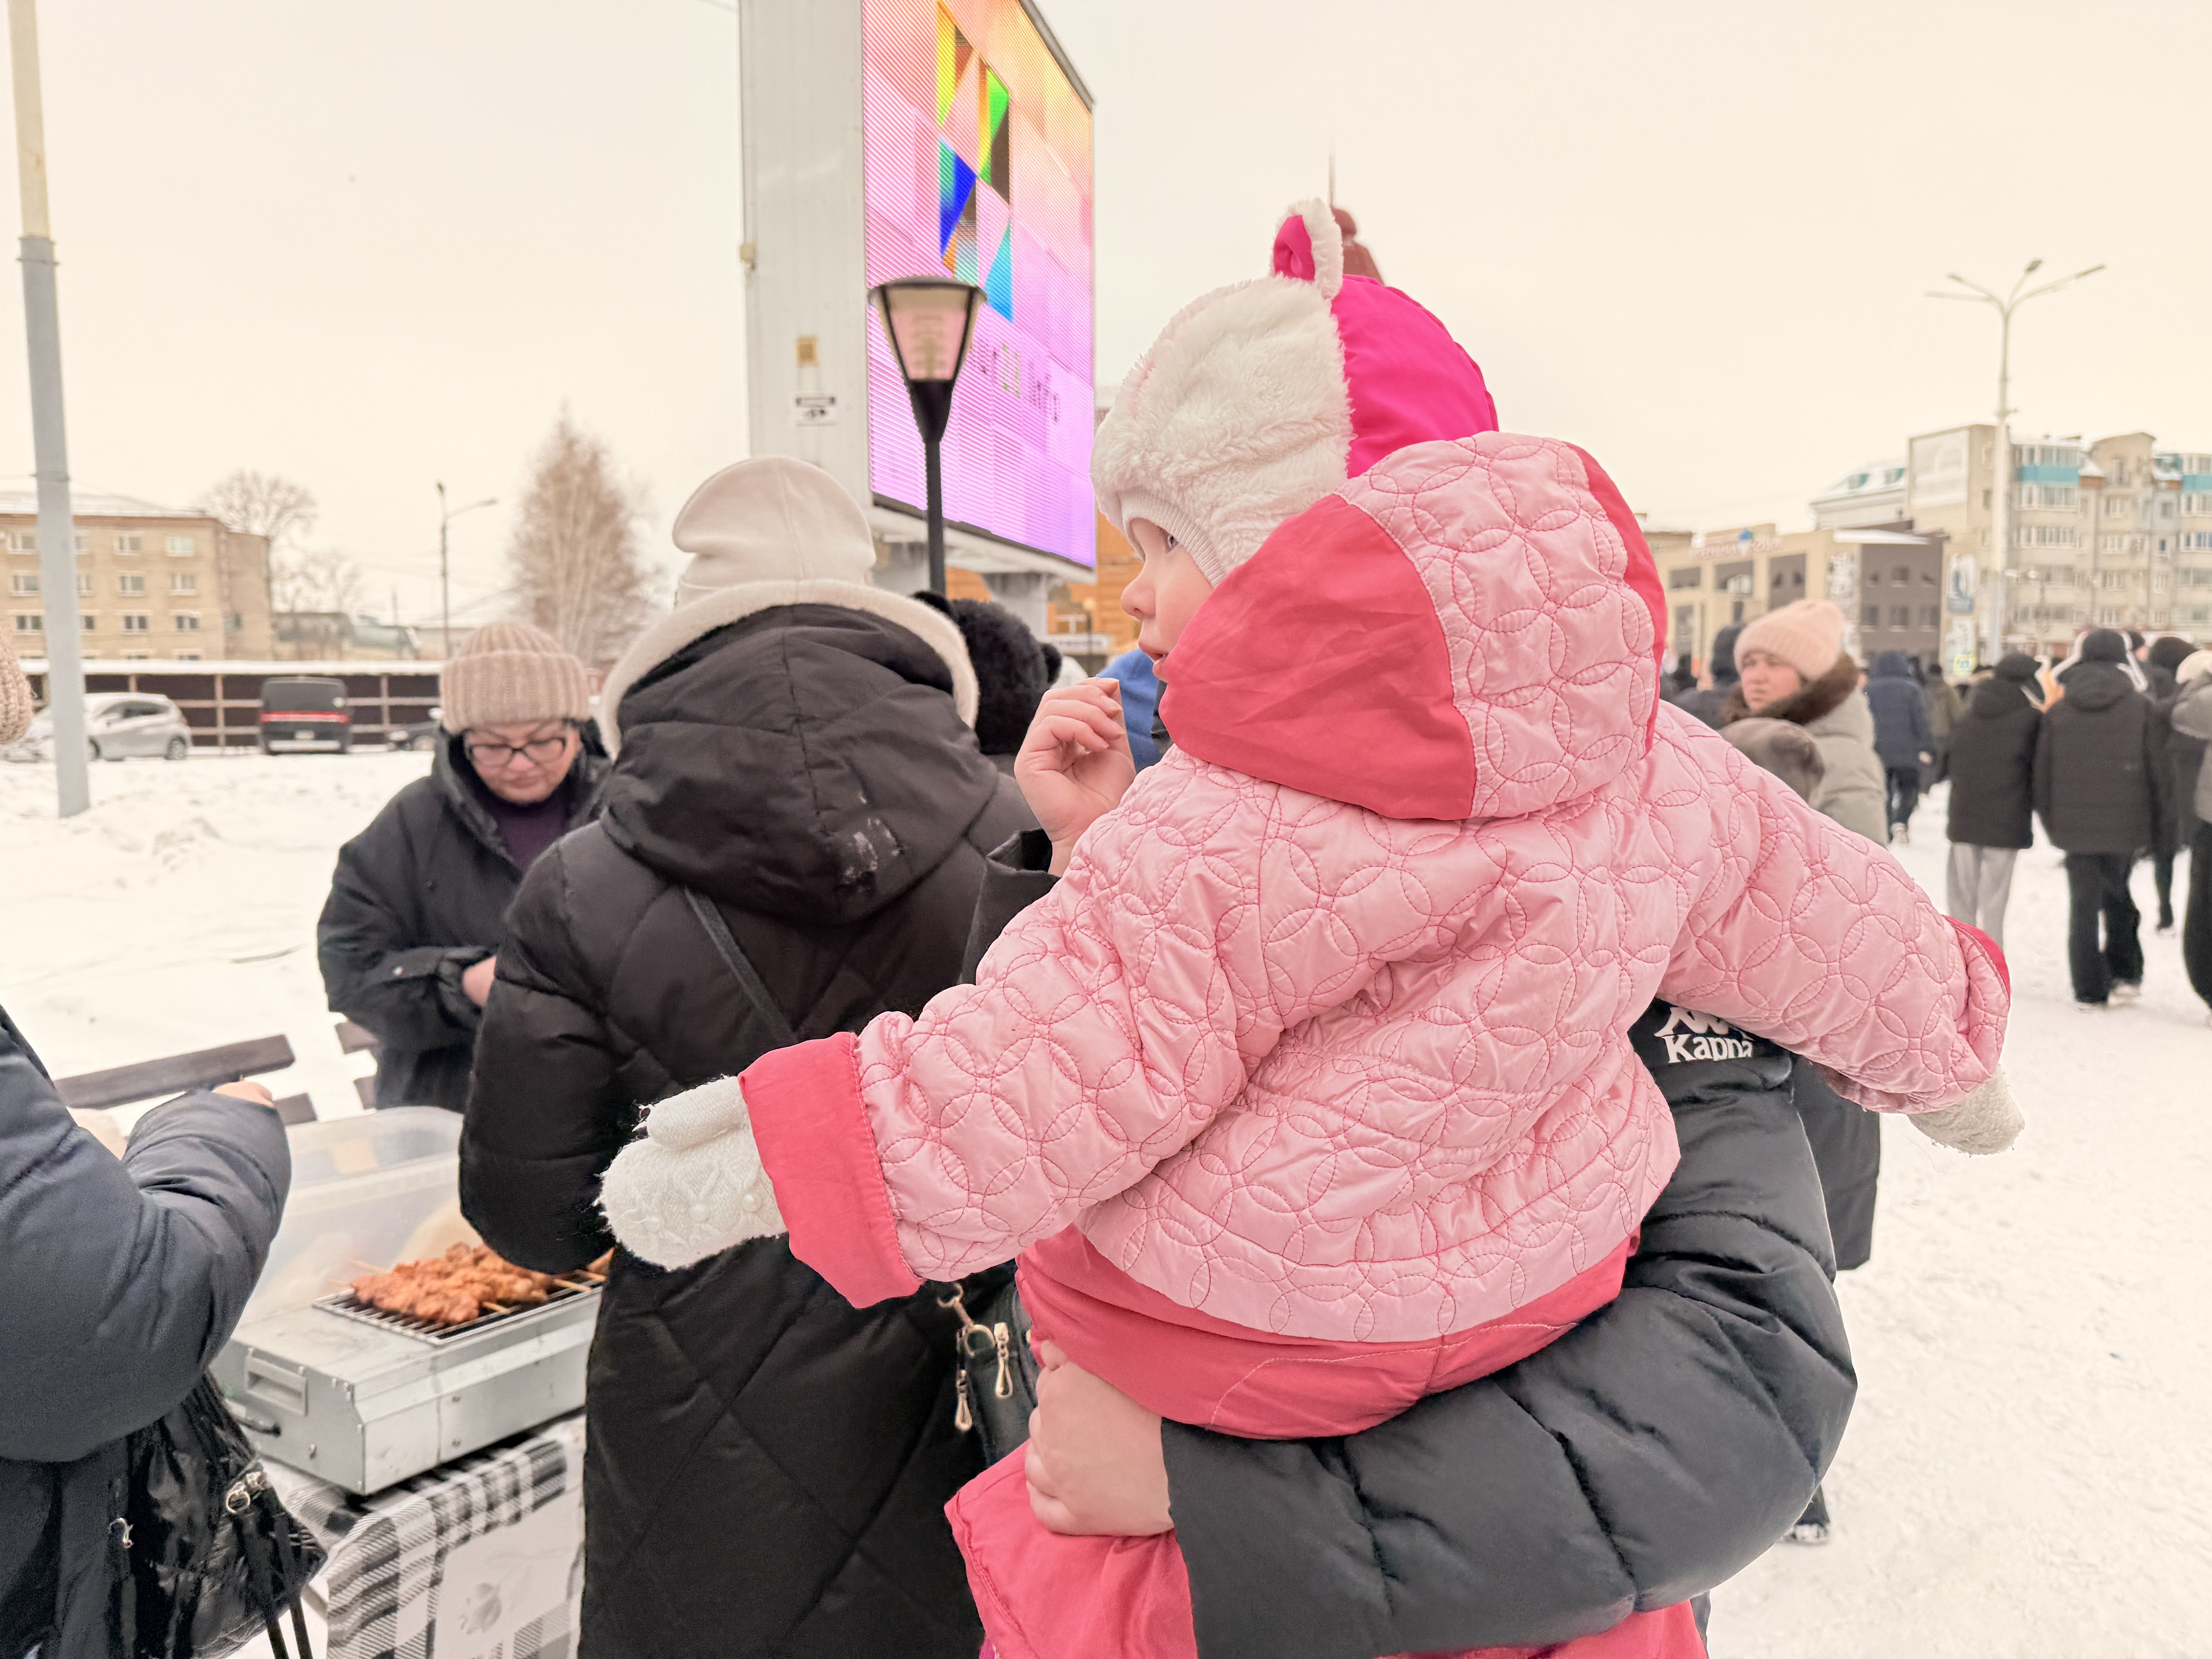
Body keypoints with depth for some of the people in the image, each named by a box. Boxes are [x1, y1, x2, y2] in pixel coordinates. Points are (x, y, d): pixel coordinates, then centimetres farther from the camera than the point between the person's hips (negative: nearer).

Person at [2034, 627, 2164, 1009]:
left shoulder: (2057, 712, -1)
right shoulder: (2141, 708, -4)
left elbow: (2042, 775, 2)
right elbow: (2156, 771, -1)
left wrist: (2051, 823, 13)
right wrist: (2158, 821, 11)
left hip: (2075, 830, 0)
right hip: (2126, 827, 0)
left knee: (2084, 908, 6)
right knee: (2120, 902, 19)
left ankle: (2090, 990, 7)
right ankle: (2124, 976, 18)